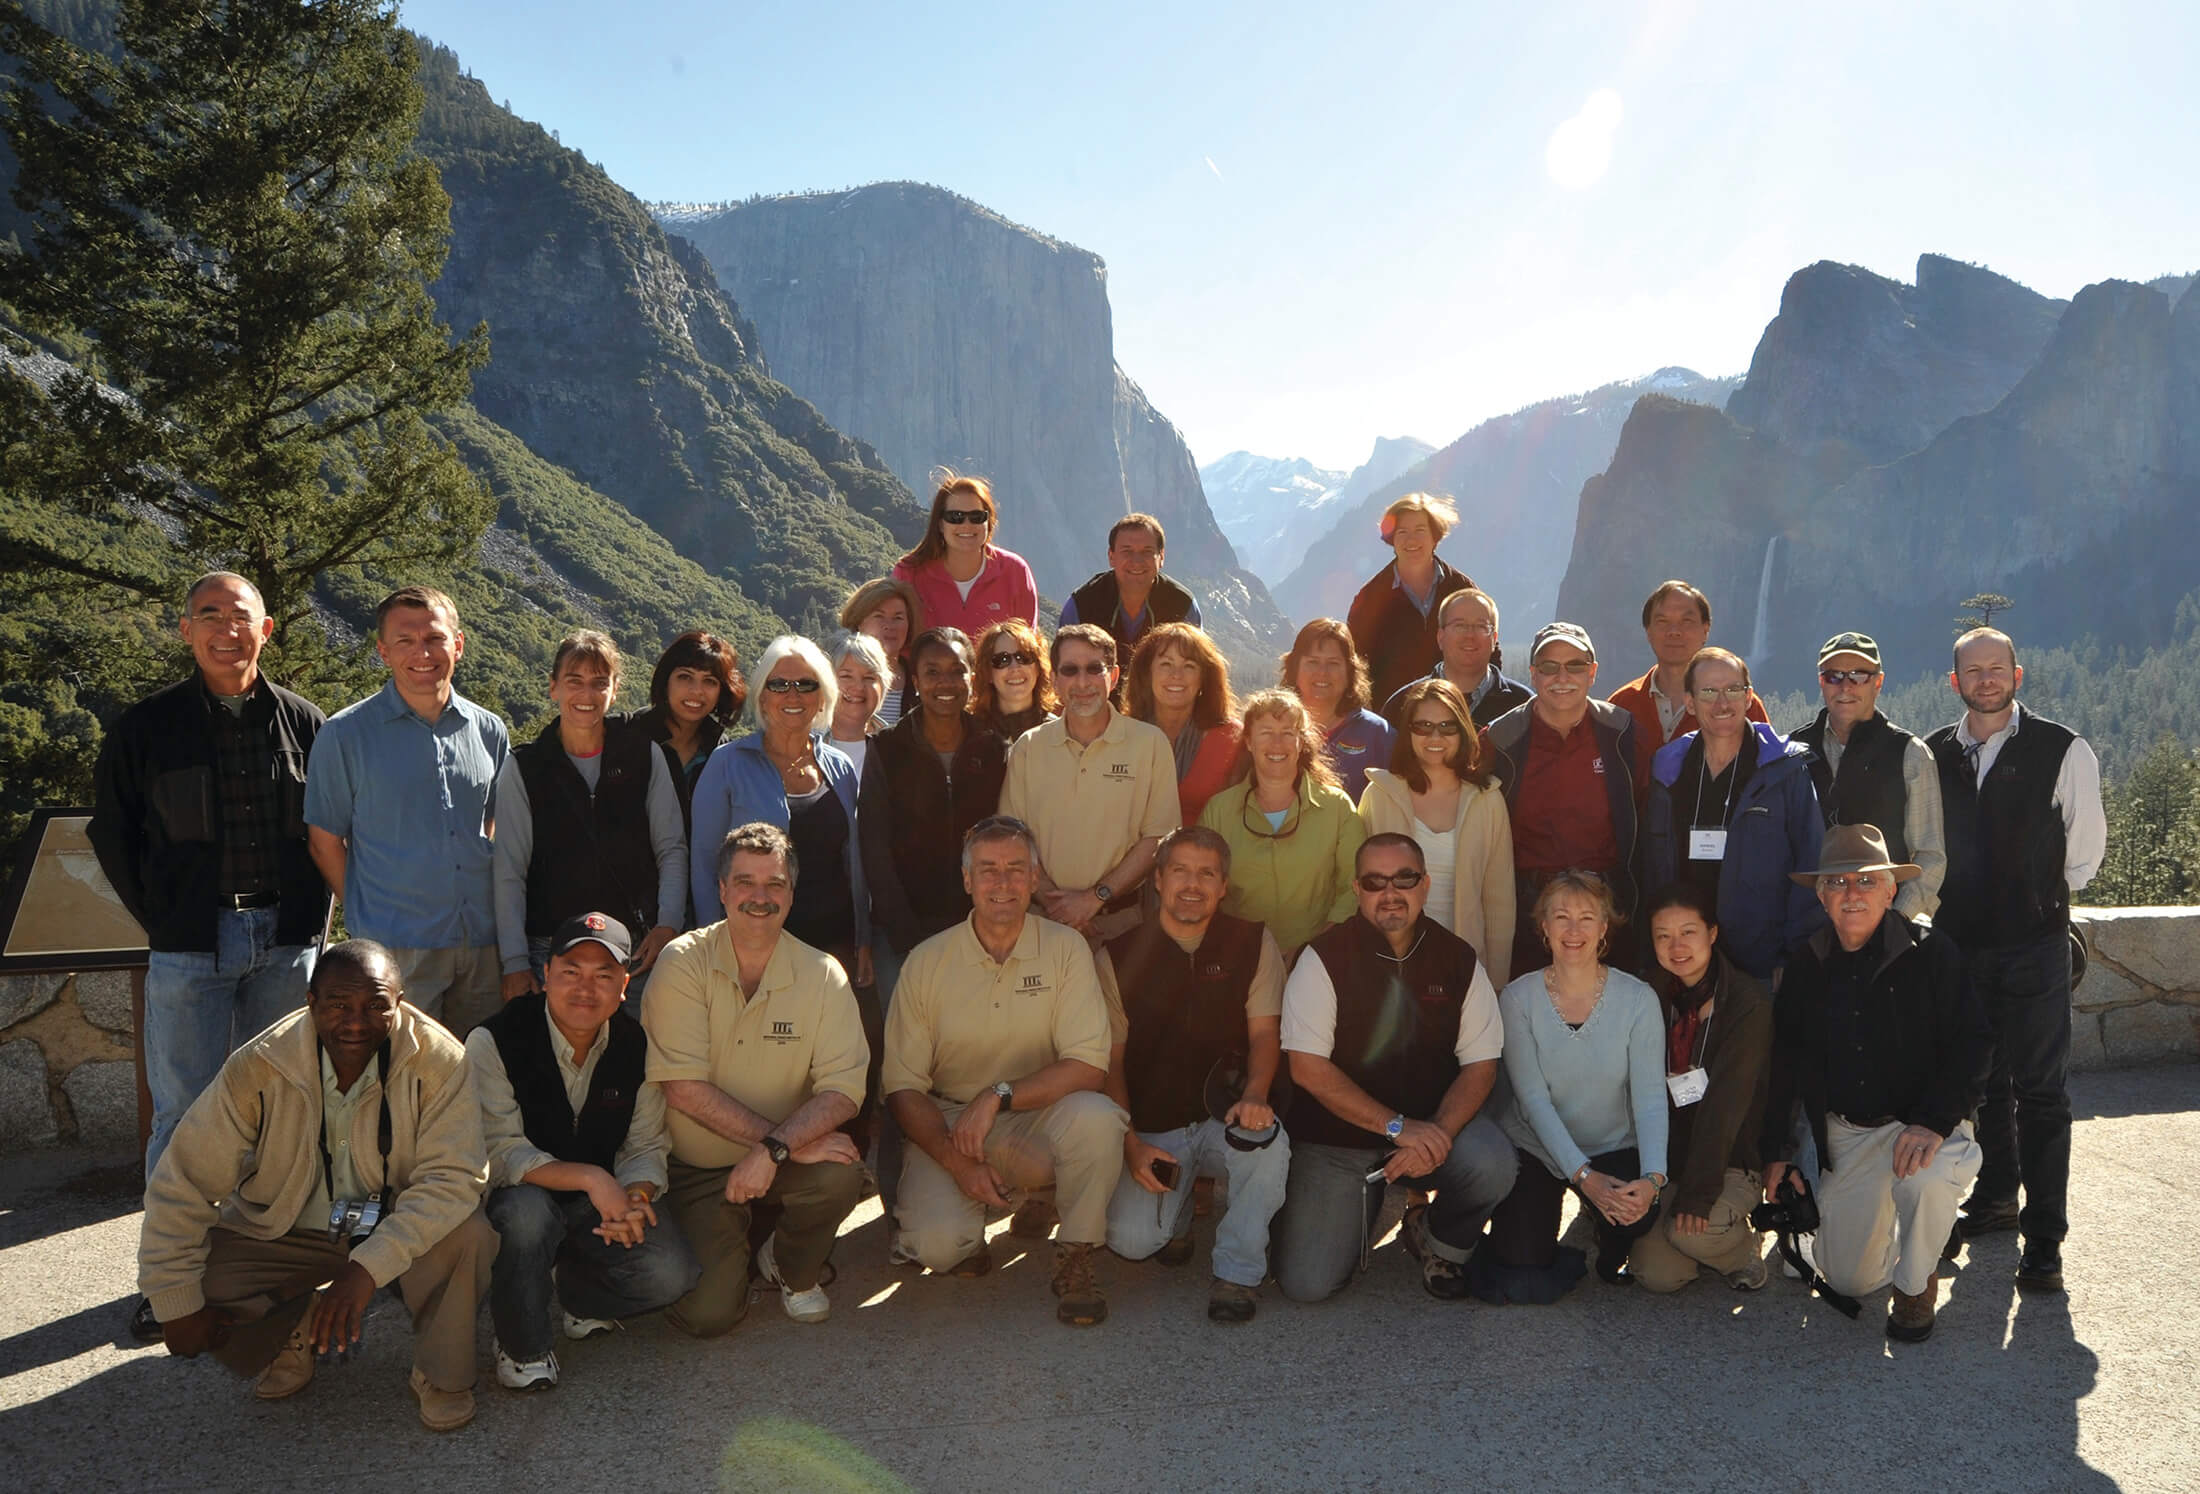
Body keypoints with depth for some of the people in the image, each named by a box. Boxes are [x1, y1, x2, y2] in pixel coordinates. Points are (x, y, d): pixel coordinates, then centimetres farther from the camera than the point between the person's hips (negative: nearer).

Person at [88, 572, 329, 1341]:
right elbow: (111, 832, 8)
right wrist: (160, 920, 3)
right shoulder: (147, 726, 0)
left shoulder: (303, 722, 3)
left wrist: (311, 910, 4)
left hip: (285, 944, 1)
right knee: (183, 1110, 3)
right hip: (191, 949, -1)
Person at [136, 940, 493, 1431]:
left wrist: (368, 1266, -39)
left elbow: (452, 1176, -28)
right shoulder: (257, 1068, -19)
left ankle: (442, 1374, -4)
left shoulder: (438, 1060, -23)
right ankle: (290, 1334, 11)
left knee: (468, 1235, -32)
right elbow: (182, 1188, -13)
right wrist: (178, 1307, -13)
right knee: (199, 1277, -23)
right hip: (286, 1234, 2)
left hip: (398, 1229, -2)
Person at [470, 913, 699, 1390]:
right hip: (515, 1199, -3)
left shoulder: (637, 1047, -3)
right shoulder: (494, 1042, -15)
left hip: (603, 1204, 3)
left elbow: (646, 1146, -1)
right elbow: (499, 1153, -20)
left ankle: (582, 1295, 15)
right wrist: (589, 1179, -31)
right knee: (525, 1211, -39)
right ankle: (521, 1348, -11)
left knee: (672, 1275, -20)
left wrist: (636, 1197, -24)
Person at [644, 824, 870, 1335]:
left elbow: (843, 1089, -12)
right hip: (695, 1169, -2)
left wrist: (773, 1150, -29)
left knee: (840, 1172, -30)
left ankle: (792, 1271, 4)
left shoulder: (822, 974, -6)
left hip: (786, 1159, 2)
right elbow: (684, 1088, -18)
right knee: (708, 1314, -18)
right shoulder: (683, 964, -12)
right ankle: (730, 1244, 20)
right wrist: (792, 1144, -22)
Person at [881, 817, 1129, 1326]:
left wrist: (997, 1096, -22)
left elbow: (1088, 1067, -12)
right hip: (946, 1125, 0)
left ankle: (1074, 1258, -8)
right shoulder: (927, 962, -4)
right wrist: (955, 1159, -17)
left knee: (1096, 1117, -32)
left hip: (1037, 1119, 0)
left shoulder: (1065, 949, -5)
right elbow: (902, 1087, -3)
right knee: (936, 1244, -27)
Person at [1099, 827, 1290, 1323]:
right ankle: (1177, 1210, 17)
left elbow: (1264, 1033, -6)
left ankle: (1237, 1273, -13)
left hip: (1226, 1119, 0)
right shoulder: (1119, 956, 1)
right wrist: (1129, 1142, -11)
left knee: (1268, 1141, -35)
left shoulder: (1254, 945, 2)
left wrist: (1254, 1095, -27)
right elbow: (1110, 1060, 1)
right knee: (1131, 1239, -20)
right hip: (1153, 1129, 0)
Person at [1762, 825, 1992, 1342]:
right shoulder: (1806, 968, 2)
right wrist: (1775, 1151, 9)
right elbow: (1783, 1063, 10)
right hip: (1843, 1134, 4)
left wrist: (1934, 1123, -27)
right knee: (1848, 1279, 1)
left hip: (1922, 1125, -4)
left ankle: (1916, 1284, -8)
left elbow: (1973, 1043, -14)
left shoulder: (1931, 953, -11)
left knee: (1926, 1174, -39)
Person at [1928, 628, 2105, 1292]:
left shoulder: (2063, 751, -3)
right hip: (1958, 940, 4)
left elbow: (2085, 848, 5)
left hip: (2034, 944, -4)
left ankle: (2045, 1237, 3)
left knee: (2040, 1089, -2)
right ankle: (1996, 1195, 33)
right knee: (1981, 1078, 15)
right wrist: (1956, 899, 12)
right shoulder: (1932, 755, 7)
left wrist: (2040, 900, 10)